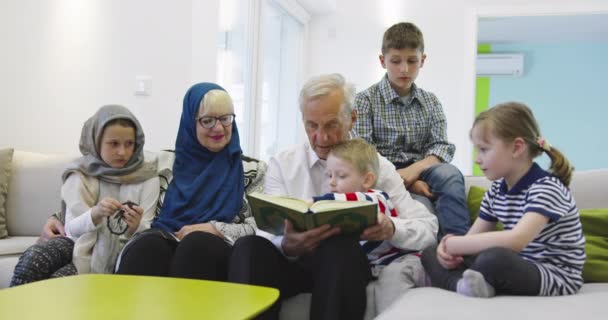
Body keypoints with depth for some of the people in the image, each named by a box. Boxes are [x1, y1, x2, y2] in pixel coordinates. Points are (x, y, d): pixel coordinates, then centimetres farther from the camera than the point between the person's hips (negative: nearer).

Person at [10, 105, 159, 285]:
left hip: (112, 253, -2)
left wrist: (136, 226, -29)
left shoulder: (147, 177, -3)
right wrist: (95, 214, -29)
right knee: (31, 258, -28)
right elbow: (72, 228, -7)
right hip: (79, 242, 2)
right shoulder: (81, 173, 0)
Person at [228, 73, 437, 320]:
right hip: (293, 262, 1)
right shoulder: (281, 164, 9)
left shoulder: (376, 166, 7)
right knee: (248, 247, -31)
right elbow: (271, 234, -2)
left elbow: (428, 227, 3)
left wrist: (391, 229, -20)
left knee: (341, 246, -36)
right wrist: (288, 246, -27)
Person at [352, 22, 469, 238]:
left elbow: (441, 147, 3)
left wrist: (414, 170, -19)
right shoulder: (365, 100, 2)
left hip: (420, 172, 4)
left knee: (450, 174, -31)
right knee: (421, 206, -35)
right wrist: (404, 181, -19)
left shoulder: (431, 102, 14)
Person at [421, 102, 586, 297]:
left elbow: (516, 241, -35)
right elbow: (474, 238, 7)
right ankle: (468, 284, -22)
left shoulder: (546, 188, -18)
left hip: (555, 277, -8)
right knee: (430, 254, 2)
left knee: (494, 257, -39)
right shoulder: (496, 190, 7)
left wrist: (455, 244, -27)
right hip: (519, 269, 8)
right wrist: (449, 249, -17)